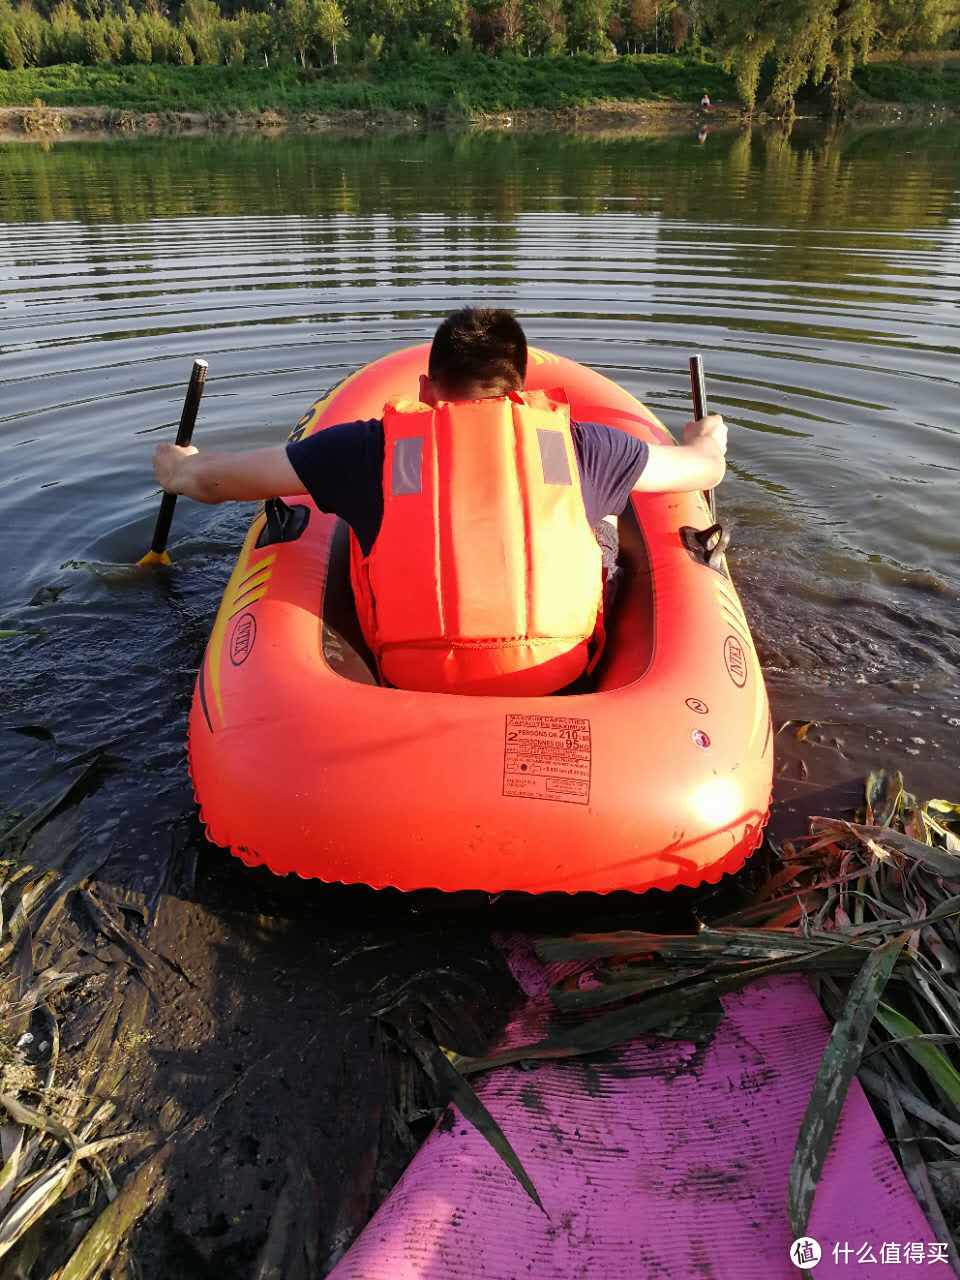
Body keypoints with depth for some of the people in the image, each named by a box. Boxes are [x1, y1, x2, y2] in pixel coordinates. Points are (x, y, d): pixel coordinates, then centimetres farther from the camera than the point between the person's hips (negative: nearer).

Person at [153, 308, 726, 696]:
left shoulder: (371, 446, -4)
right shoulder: (577, 441, -2)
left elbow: (208, 480, 8)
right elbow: (706, 467, 16)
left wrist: (178, 465, 32)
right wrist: (706, 440, 41)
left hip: (415, 678, 1)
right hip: (559, 674, 0)